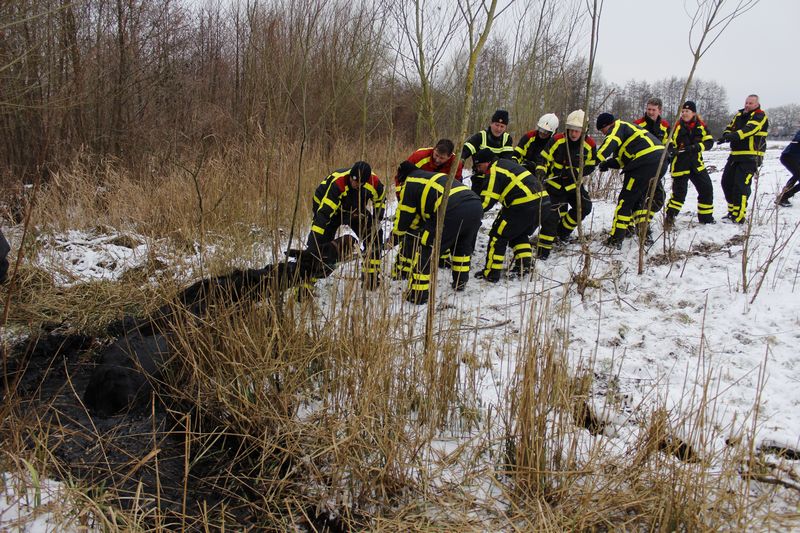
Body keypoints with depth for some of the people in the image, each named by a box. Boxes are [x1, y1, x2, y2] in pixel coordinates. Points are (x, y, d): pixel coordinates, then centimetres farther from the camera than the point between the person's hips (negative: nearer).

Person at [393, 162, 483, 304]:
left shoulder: (410, 184, 14)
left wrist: (396, 233, 35)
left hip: (453, 212, -8)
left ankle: (419, 294, 6)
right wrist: (412, 226, 52)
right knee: (463, 245, 33)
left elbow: (404, 215, 17)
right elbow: (425, 209, 43)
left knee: (425, 246, 7)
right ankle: (460, 282, 41)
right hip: (477, 206, 8)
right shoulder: (432, 176, 38)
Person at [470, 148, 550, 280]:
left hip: (525, 205, -9)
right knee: (519, 234, 28)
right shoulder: (507, 163, 25)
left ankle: (491, 273, 5)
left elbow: (487, 200, -9)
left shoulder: (494, 170, -5)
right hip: (543, 201, 9)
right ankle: (525, 264, 19)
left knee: (498, 235, 3)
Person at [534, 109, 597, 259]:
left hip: (574, 184, 3)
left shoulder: (589, 145, -11)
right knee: (551, 216, -9)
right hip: (554, 184, -2)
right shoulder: (557, 140, -15)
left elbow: (590, 166, -2)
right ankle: (542, 250, -3)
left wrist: (576, 172, -19)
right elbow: (544, 158, -7)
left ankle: (563, 231, 12)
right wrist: (541, 171, -24)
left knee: (584, 207, -13)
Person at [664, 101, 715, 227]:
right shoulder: (677, 126, -6)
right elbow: (669, 143, -3)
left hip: (696, 164, 4)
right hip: (680, 164, -4)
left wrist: (696, 147, -20)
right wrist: (673, 150, -24)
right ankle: (669, 218, 5)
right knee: (679, 192, -6)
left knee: (707, 189, 6)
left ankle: (706, 217, 22)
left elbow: (709, 141, -3)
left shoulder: (700, 125, 2)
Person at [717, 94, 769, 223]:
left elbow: (749, 129, -24)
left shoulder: (760, 116, -8)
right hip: (736, 155, 8)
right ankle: (732, 211, 22)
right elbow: (730, 128, 13)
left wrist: (733, 136, -39)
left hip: (751, 157, -8)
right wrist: (726, 136, -12)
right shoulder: (739, 114, 15)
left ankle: (738, 217, -11)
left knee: (741, 185, -14)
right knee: (727, 182, 10)